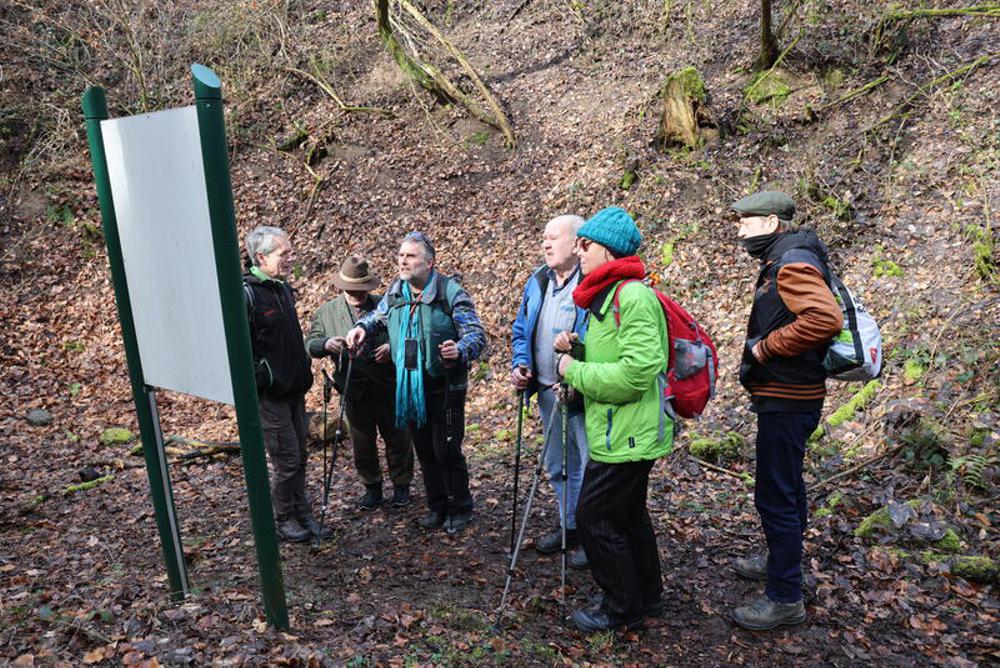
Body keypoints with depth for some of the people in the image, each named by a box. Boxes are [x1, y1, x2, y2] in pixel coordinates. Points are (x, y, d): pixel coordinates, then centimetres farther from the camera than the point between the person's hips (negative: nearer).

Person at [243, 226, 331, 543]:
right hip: (269, 396, -8)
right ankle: (285, 519, 19)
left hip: (294, 391, 8)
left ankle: (304, 516, 26)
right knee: (286, 460, 0)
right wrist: (261, 381, -16)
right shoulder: (246, 294, -17)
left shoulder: (284, 289, 11)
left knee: (298, 457, 15)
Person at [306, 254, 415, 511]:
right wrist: (326, 344, -24)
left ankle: (401, 485, 30)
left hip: (389, 389, -1)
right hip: (354, 392, 1)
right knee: (362, 444, 13)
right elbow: (310, 344, -2)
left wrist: (393, 347, -19)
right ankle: (372, 488, 32)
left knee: (397, 439, 11)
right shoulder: (326, 312, 2)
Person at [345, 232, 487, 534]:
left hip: (445, 388, -6)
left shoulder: (451, 293, -14)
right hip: (409, 389, 6)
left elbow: (477, 334, -16)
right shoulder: (395, 293, 4)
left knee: (446, 451, 0)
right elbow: (378, 316, 24)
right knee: (424, 451, 16)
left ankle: (460, 509, 20)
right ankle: (437, 506, 32)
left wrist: (460, 351, -37)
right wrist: (363, 327, 2)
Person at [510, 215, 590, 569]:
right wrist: (520, 364, 1)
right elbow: (521, 331, 17)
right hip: (548, 392, 8)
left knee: (591, 468, 2)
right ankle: (569, 526, 39)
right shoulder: (537, 281, 9)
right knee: (557, 467, 20)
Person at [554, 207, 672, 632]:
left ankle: (622, 608, 19)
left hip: (625, 436, -10)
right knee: (627, 515, 21)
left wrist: (573, 371, -19)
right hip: (620, 432, 10)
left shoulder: (633, 296, -20)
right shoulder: (605, 295, 14)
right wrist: (575, 351, 5)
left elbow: (637, 371, -29)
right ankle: (646, 595, 38)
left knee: (596, 518, 0)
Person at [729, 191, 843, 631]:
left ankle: (785, 598, 8)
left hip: (787, 402, -11)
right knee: (786, 486, 23)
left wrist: (765, 347, -23)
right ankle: (782, 561, 41)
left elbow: (825, 318, -33)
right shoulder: (782, 262, 14)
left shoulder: (793, 263, -18)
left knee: (775, 494, -4)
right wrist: (757, 356, 6)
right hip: (786, 396, 11)